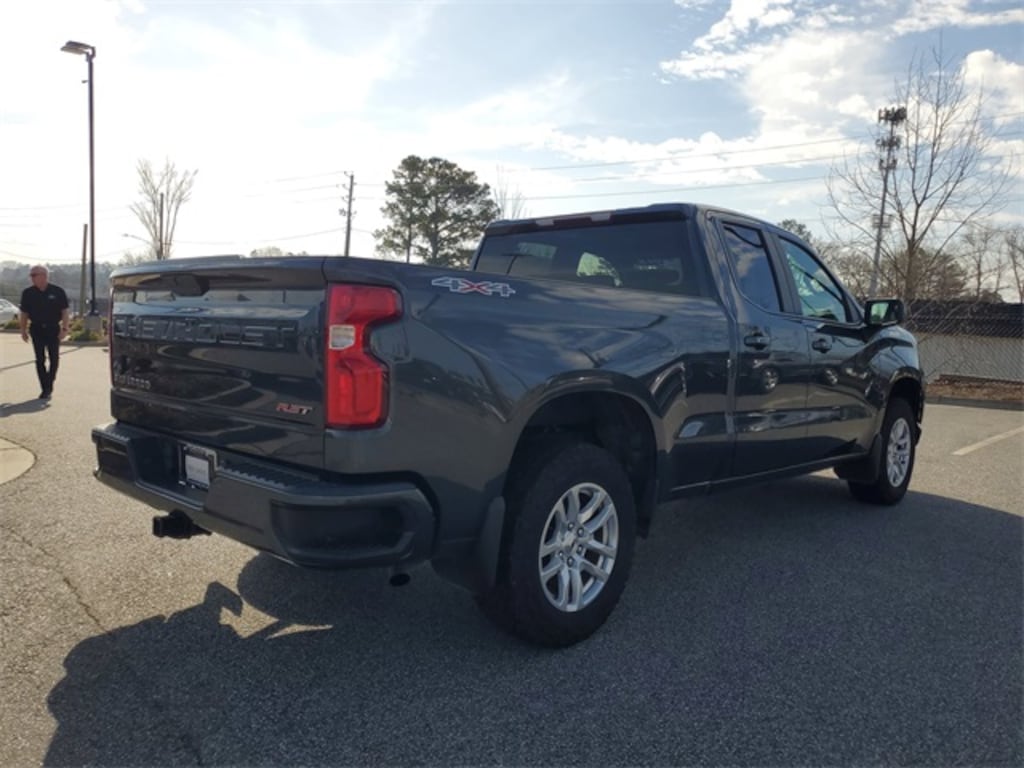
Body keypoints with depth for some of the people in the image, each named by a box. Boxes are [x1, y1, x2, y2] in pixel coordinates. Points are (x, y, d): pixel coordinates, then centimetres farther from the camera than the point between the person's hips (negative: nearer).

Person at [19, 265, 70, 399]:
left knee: (54, 358, 3)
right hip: (37, 329, 2)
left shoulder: (57, 291, -4)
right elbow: (24, 313, 7)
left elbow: (64, 311, -3)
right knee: (40, 360, 0)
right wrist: (24, 330, 5)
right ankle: (46, 388, 5)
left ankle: (49, 385, 20)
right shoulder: (28, 293, 2)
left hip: (53, 329, -2)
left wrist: (64, 329, -10)